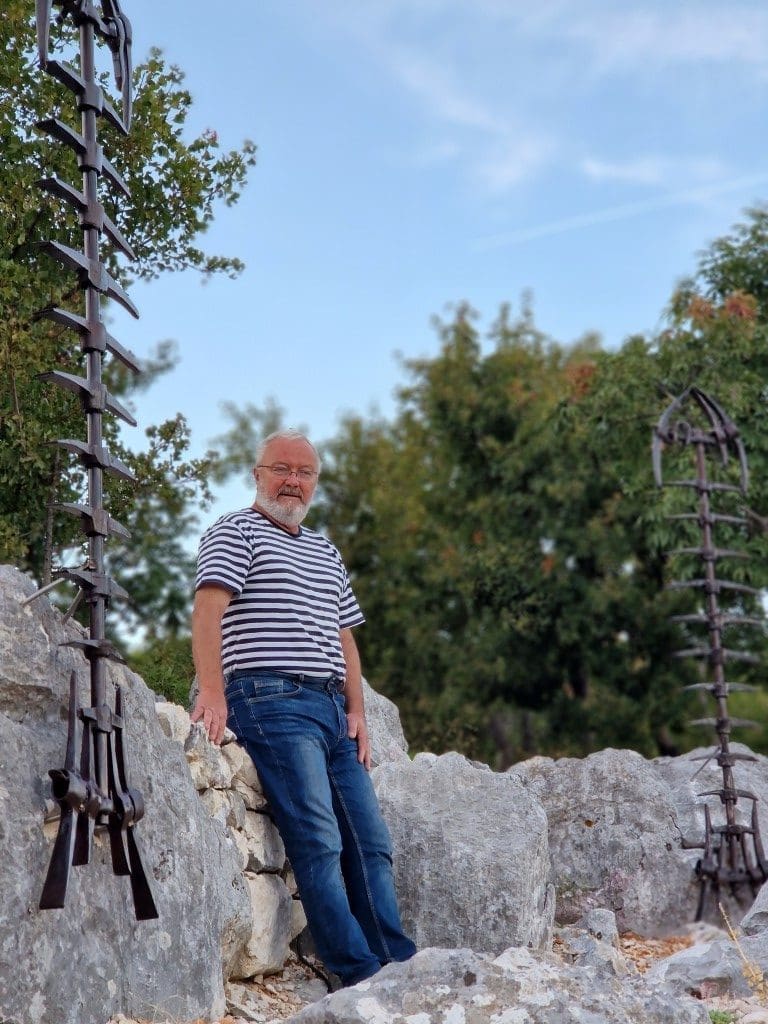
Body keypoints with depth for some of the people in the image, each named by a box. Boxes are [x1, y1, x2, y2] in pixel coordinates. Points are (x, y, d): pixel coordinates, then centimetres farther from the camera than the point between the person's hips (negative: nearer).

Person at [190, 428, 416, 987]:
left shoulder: (326, 552, 26)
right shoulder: (235, 532, 4)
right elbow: (208, 610, -11)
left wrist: (357, 712, 12)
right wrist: (212, 690, -24)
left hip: (332, 708, 8)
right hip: (272, 702, -7)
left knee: (370, 840, 3)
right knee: (319, 843, -14)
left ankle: (400, 966, 5)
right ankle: (363, 977, -14)